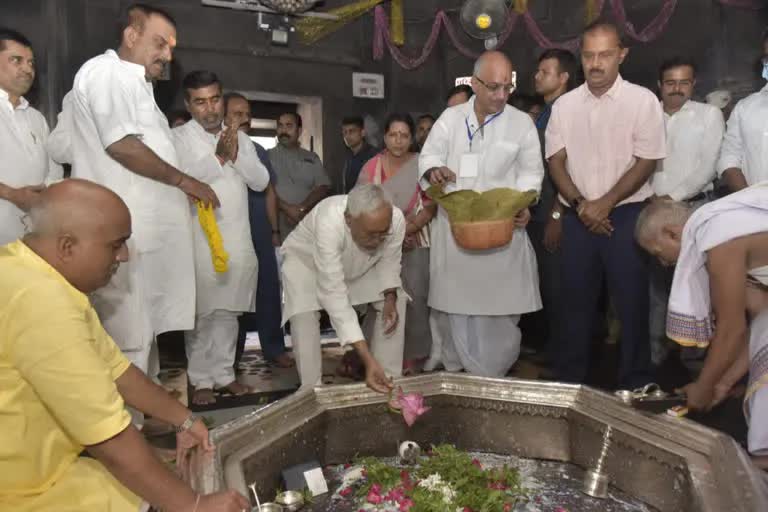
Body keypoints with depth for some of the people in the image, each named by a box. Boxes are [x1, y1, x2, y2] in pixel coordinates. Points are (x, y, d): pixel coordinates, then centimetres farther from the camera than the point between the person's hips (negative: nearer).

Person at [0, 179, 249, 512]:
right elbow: (111, 438, -27)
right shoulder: (39, 299, -30)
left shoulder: (37, 275, 3)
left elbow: (112, 366, 9)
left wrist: (183, 420, 10)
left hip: (36, 459, 9)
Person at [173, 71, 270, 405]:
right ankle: (201, 380, 14)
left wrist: (236, 155, -9)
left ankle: (223, 373, 21)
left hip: (237, 238, 4)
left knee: (228, 311, 11)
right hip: (200, 238, -4)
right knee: (201, 313, 2)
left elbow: (261, 182, 5)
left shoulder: (239, 137, 13)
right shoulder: (178, 138, -2)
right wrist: (218, 156, -17)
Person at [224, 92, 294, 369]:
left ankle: (274, 348, 14)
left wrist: (274, 230, 11)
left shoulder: (259, 150, 12)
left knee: (268, 290, 4)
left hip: (261, 233, 4)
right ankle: (231, 353, 18)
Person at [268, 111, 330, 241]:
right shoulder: (268, 156, 7)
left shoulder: (312, 158, 14)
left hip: (308, 227, 2)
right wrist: (287, 208, -16)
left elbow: (323, 187, 3)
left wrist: (302, 208, -12)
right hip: (277, 227, -2)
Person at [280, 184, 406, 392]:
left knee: (396, 302, -6)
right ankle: (312, 390, -10)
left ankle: (388, 378, 6)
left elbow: (389, 262, -9)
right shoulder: (328, 223, -46)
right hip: (306, 260, -4)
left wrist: (390, 298, -27)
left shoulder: (396, 219, -32)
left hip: (357, 265, 4)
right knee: (304, 315, -27)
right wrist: (368, 360, -51)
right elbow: (334, 296, -48)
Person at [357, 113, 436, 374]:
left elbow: (431, 206, -3)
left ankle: (413, 356, 5)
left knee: (415, 298, -5)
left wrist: (407, 229, -17)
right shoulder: (371, 168, 6)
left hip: (415, 243, -1)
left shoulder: (421, 165, 2)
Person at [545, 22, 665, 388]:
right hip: (578, 216, 3)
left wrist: (605, 204, -12)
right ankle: (568, 381, 21)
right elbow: (556, 161, 4)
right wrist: (579, 204, -8)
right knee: (575, 299, 9)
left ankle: (635, 385, 18)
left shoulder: (642, 100, -3)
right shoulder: (564, 105, 6)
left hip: (627, 214, -2)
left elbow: (646, 162, -6)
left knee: (631, 301, 3)